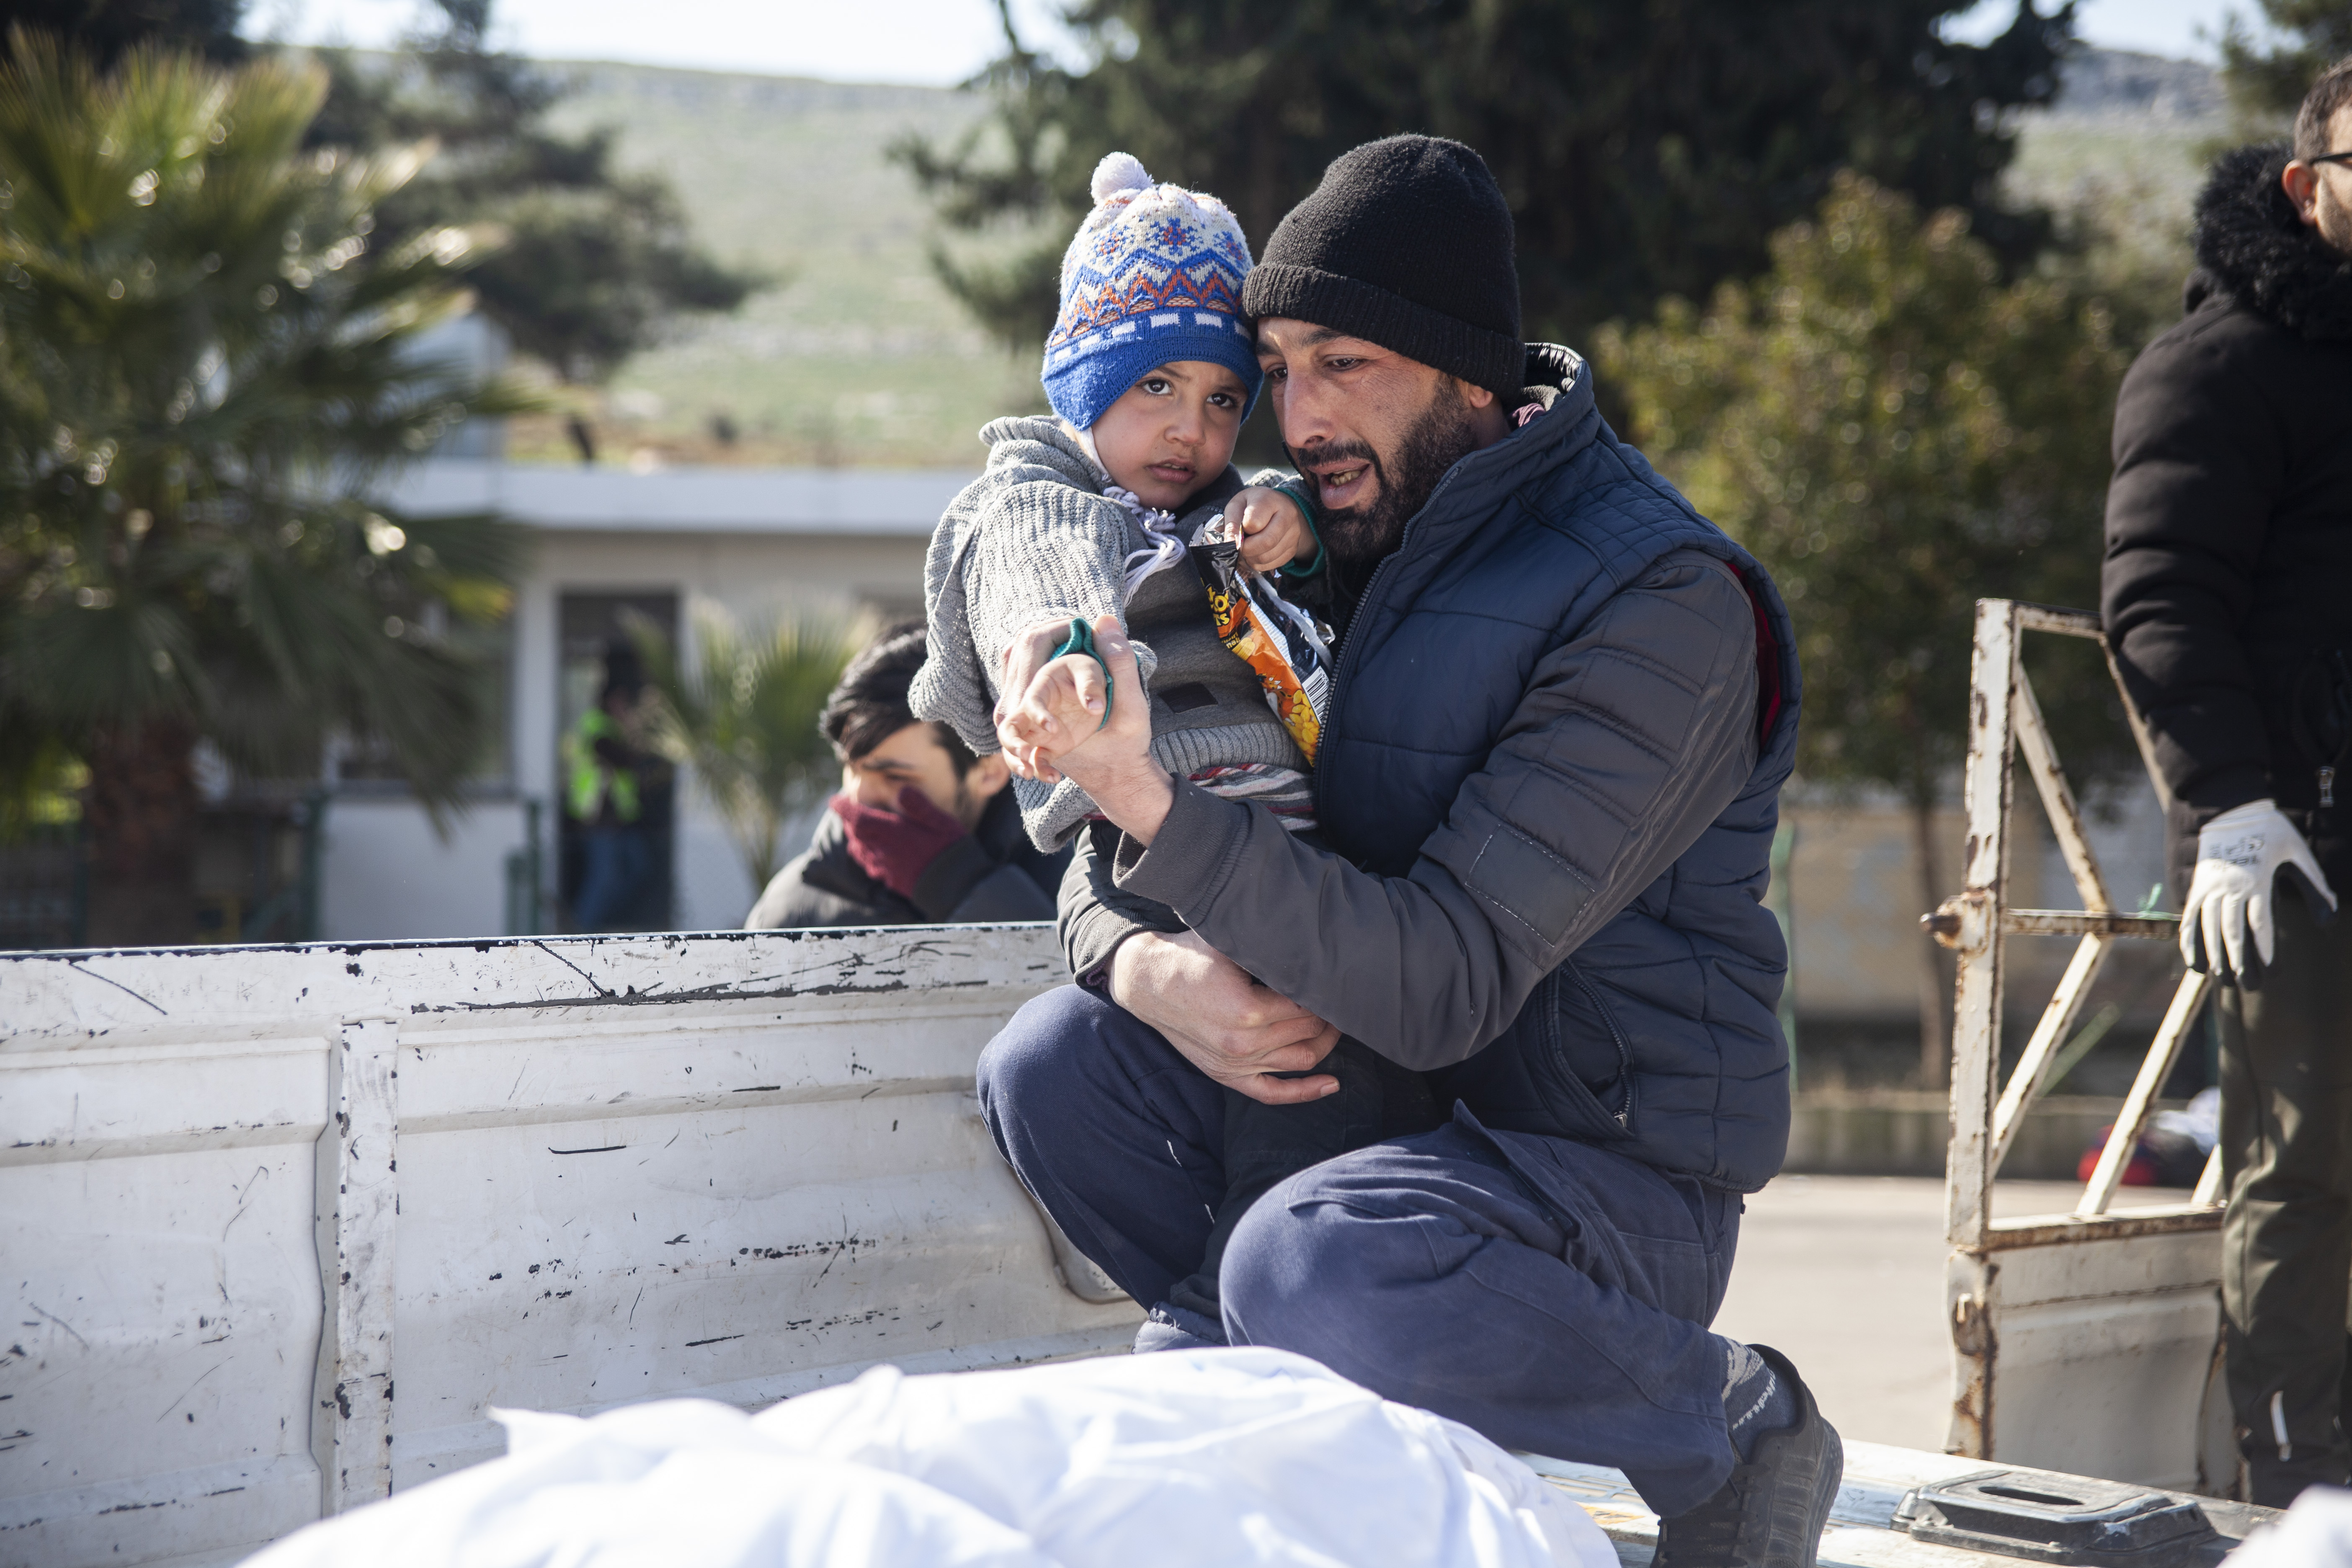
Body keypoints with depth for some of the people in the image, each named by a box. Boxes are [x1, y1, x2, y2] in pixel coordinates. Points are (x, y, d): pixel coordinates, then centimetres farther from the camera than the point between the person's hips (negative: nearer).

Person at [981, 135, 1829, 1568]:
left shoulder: (1659, 604, -19)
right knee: (1048, 1064, -9)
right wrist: (1154, 966, -18)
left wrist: (1153, 802, -37)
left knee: (1313, 1268, -35)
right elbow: (1110, 860, 8)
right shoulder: (1332, 549, 5)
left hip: (1615, 1164, -7)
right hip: (1382, 1098, 7)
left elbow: (1444, 985, -27)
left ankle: (1734, 1426, -8)